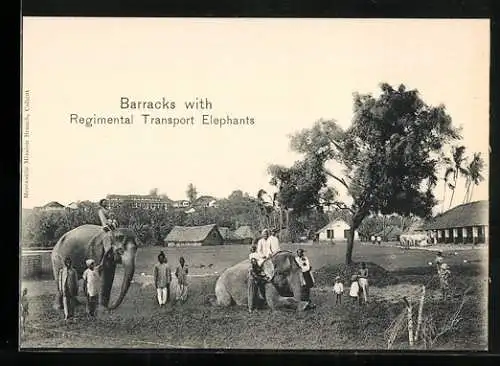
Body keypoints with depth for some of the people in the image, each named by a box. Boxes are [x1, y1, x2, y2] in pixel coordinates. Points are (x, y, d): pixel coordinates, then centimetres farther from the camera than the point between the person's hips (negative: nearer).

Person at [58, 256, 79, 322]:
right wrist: (60, 289, 2)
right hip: (65, 288, -1)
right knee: (65, 302, -8)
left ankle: (71, 315, 16)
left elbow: (76, 280, 8)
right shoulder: (62, 271, 5)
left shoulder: (73, 271, 5)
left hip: (72, 289, 1)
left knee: (72, 302, 6)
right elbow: (60, 280, 7)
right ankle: (66, 316, -11)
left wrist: (76, 289, 5)